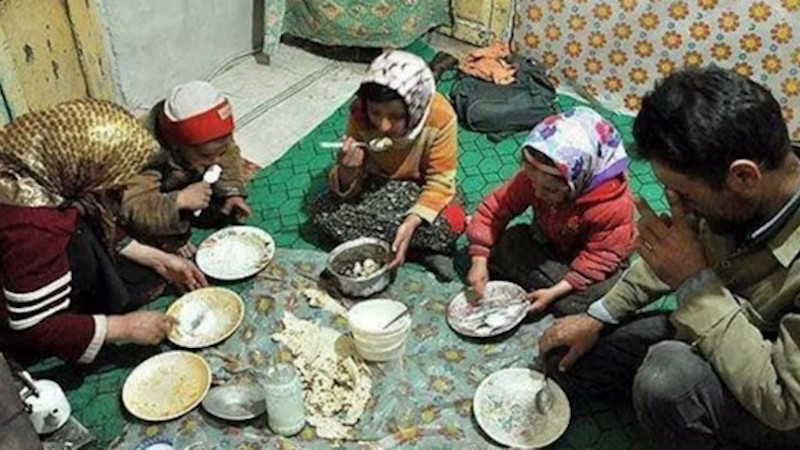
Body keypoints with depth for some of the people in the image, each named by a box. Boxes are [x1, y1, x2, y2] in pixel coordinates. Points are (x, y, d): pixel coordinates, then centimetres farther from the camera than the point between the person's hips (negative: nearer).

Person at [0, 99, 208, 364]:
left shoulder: (54, 176, -13)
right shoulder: (32, 228, -38)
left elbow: (105, 233, 5)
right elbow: (36, 329, -32)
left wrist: (158, 260, -3)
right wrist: (125, 327, -25)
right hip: (23, 336, -8)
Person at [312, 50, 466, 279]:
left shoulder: (440, 118, -29)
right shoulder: (360, 113, -24)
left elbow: (440, 183, -22)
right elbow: (347, 189, -16)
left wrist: (411, 222, -37)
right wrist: (347, 170, -40)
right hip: (377, 185, 3)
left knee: (453, 222, -33)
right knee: (324, 212, -22)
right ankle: (425, 250, -18)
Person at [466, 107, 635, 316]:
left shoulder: (612, 206, -34)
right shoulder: (532, 178, -22)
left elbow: (599, 258, -26)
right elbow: (495, 207, -14)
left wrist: (554, 292, -31)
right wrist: (479, 261, -21)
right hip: (546, 244, 4)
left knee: (571, 304, -29)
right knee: (493, 249, -17)